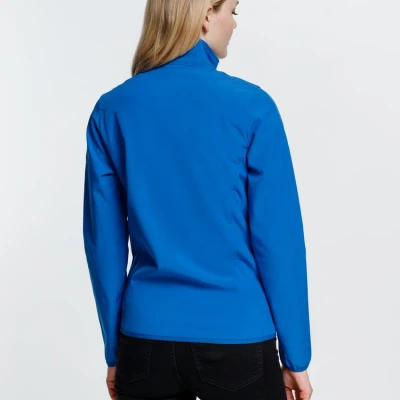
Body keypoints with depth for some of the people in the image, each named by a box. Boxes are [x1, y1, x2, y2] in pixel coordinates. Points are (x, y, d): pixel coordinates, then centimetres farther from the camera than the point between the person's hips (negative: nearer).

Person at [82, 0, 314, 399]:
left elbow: (103, 241, 1)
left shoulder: (111, 110, -1)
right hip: (237, 339, -3)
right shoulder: (251, 106, -10)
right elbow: (279, 239, -9)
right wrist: (294, 355, 0)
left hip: (147, 338, 3)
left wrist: (114, 351, 11)